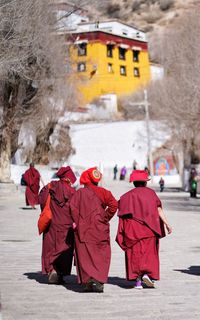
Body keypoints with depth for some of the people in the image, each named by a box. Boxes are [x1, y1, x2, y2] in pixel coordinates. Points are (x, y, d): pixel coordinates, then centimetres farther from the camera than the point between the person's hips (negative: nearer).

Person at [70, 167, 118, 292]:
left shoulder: (79, 193, 4)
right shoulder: (103, 192, 3)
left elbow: (73, 207, -9)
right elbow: (114, 204, -11)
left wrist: (77, 222, -3)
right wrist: (105, 218, -1)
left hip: (83, 229, 0)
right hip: (100, 229, 0)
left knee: (85, 256, 4)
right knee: (101, 256, 7)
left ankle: (88, 281, -10)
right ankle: (99, 281, -8)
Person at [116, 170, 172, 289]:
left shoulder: (128, 196, 6)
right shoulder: (151, 193, 4)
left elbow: (123, 214, 1)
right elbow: (159, 210, -4)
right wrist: (167, 224, -4)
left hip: (132, 230, 1)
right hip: (148, 229, -1)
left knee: (135, 253, 5)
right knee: (149, 251, 6)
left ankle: (138, 280, -1)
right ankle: (146, 274, -16)